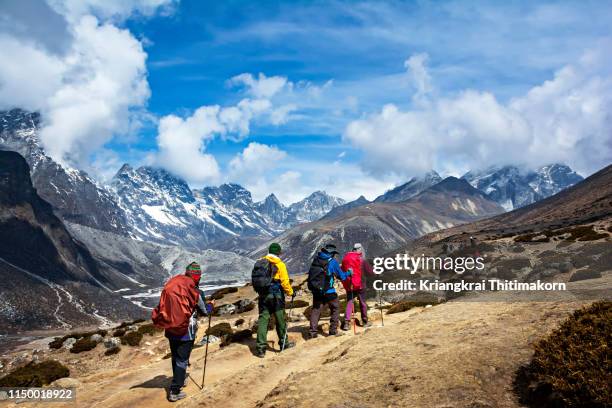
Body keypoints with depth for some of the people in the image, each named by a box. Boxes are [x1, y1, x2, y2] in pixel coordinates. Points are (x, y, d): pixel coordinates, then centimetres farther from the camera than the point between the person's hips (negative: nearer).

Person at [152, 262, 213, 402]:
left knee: (175, 357, 22)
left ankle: (179, 378, 44)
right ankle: (174, 391, 10)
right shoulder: (197, 292, -14)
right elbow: (204, 312, 0)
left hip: (170, 329, 5)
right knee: (182, 360, 7)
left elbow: (164, 307, 6)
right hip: (186, 331, -5)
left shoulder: (171, 286, -3)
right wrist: (210, 306, 19)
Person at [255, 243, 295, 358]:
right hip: (276, 296, -4)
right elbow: (285, 282, -11)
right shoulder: (280, 264, -10)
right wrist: (290, 292, 4)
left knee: (263, 320, 3)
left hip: (263, 295, 4)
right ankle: (284, 343, 25)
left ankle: (261, 348, -1)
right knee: (280, 320, 11)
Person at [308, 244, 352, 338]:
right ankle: (333, 330, 15)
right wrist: (348, 273, 18)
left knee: (316, 309, 12)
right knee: (335, 308, 14)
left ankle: (313, 332, 5)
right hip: (328, 291, -4)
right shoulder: (332, 262, -8)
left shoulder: (316, 259, 6)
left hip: (315, 290, 4)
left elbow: (311, 273, 16)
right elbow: (342, 276, 0)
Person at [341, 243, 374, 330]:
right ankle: (365, 321, 24)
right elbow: (370, 272, -5)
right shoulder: (362, 259, -9)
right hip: (360, 284, -2)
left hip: (348, 285, 2)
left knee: (349, 302, 5)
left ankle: (346, 322, -8)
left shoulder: (345, 258, 0)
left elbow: (342, 271, 5)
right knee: (362, 303, 12)